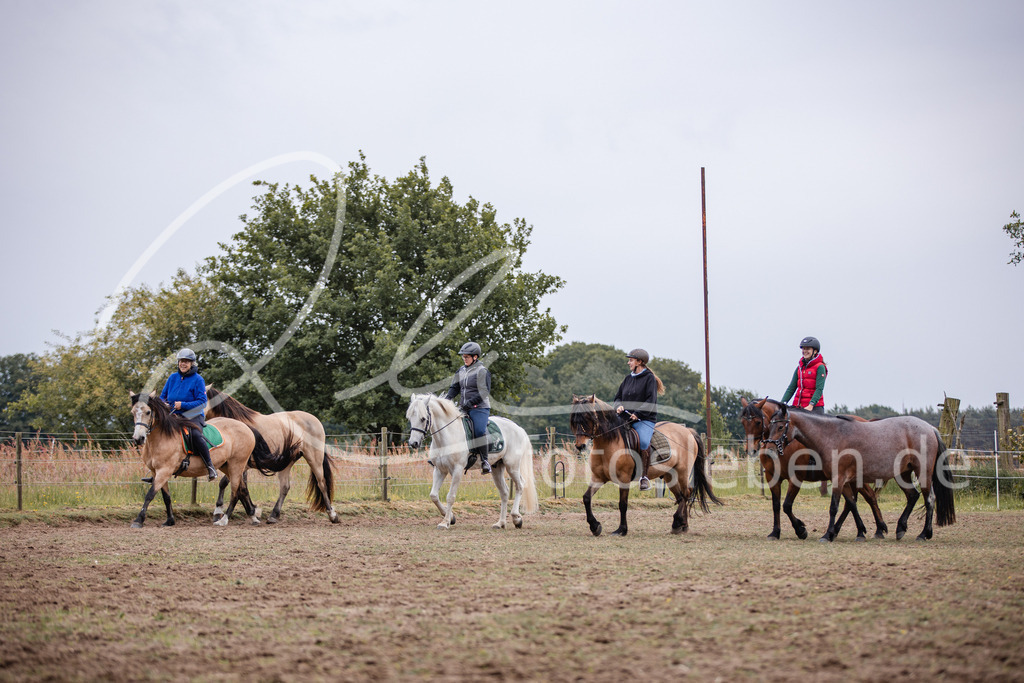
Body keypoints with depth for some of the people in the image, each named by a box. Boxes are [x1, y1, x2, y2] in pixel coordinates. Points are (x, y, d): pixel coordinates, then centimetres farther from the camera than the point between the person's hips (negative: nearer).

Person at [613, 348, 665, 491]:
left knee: (644, 442, -32)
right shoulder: (628, 379, 19)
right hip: (626, 418, 6)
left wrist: (637, 414, -20)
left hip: (645, 419, -6)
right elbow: (618, 397, 21)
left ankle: (644, 476, -25)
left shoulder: (649, 378, 0)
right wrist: (619, 406, -2)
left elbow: (651, 402, -9)